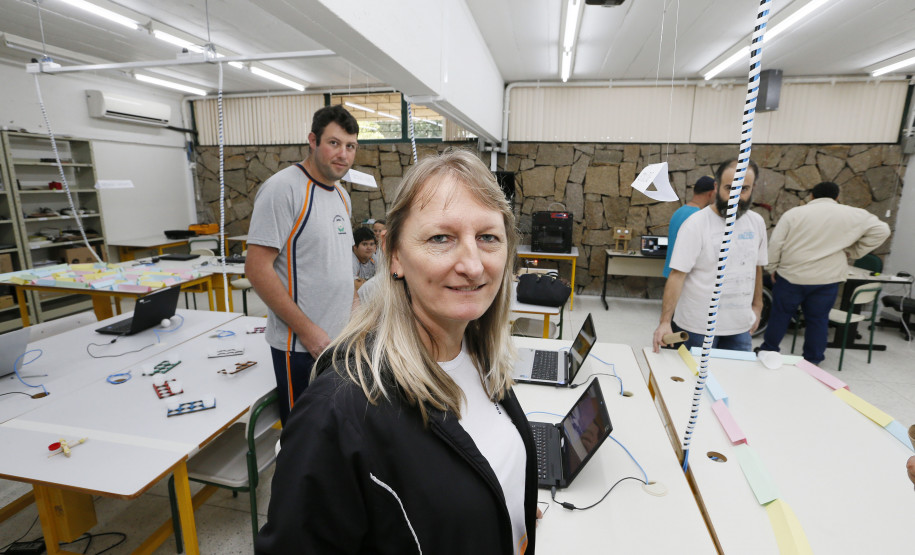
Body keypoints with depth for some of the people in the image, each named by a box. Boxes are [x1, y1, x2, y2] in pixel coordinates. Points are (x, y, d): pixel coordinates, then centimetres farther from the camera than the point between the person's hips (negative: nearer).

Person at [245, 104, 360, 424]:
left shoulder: (341, 194, 11)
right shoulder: (283, 188, -15)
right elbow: (257, 268, -19)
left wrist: (355, 311, 11)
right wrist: (307, 330, -19)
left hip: (340, 338, 8)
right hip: (302, 345, -7)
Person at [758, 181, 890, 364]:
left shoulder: (794, 213, -2)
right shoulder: (853, 214, 3)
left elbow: (775, 243, -5)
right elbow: (881, 230, 3)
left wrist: (772, 268, 5)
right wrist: (853, 252, 7)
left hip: (790, 275, -1)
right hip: (826, 280, 1)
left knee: (780, 315, 12)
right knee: (818, 320, 11)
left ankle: (768, 351, 23)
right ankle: (812, 361, 20)